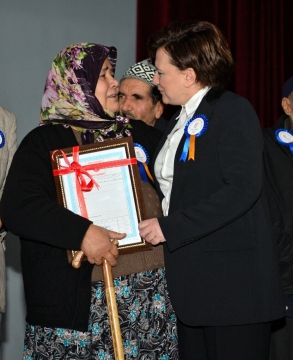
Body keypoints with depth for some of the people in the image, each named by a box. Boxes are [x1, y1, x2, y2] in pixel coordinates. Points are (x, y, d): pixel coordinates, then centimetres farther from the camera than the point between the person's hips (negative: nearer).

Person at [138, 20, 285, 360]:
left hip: (233, 280, -8)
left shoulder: (233, 110, -9)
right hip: (191, 279, 9)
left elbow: (242, 189, -21)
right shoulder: (181, 120, 19)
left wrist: (170, 227, -19)